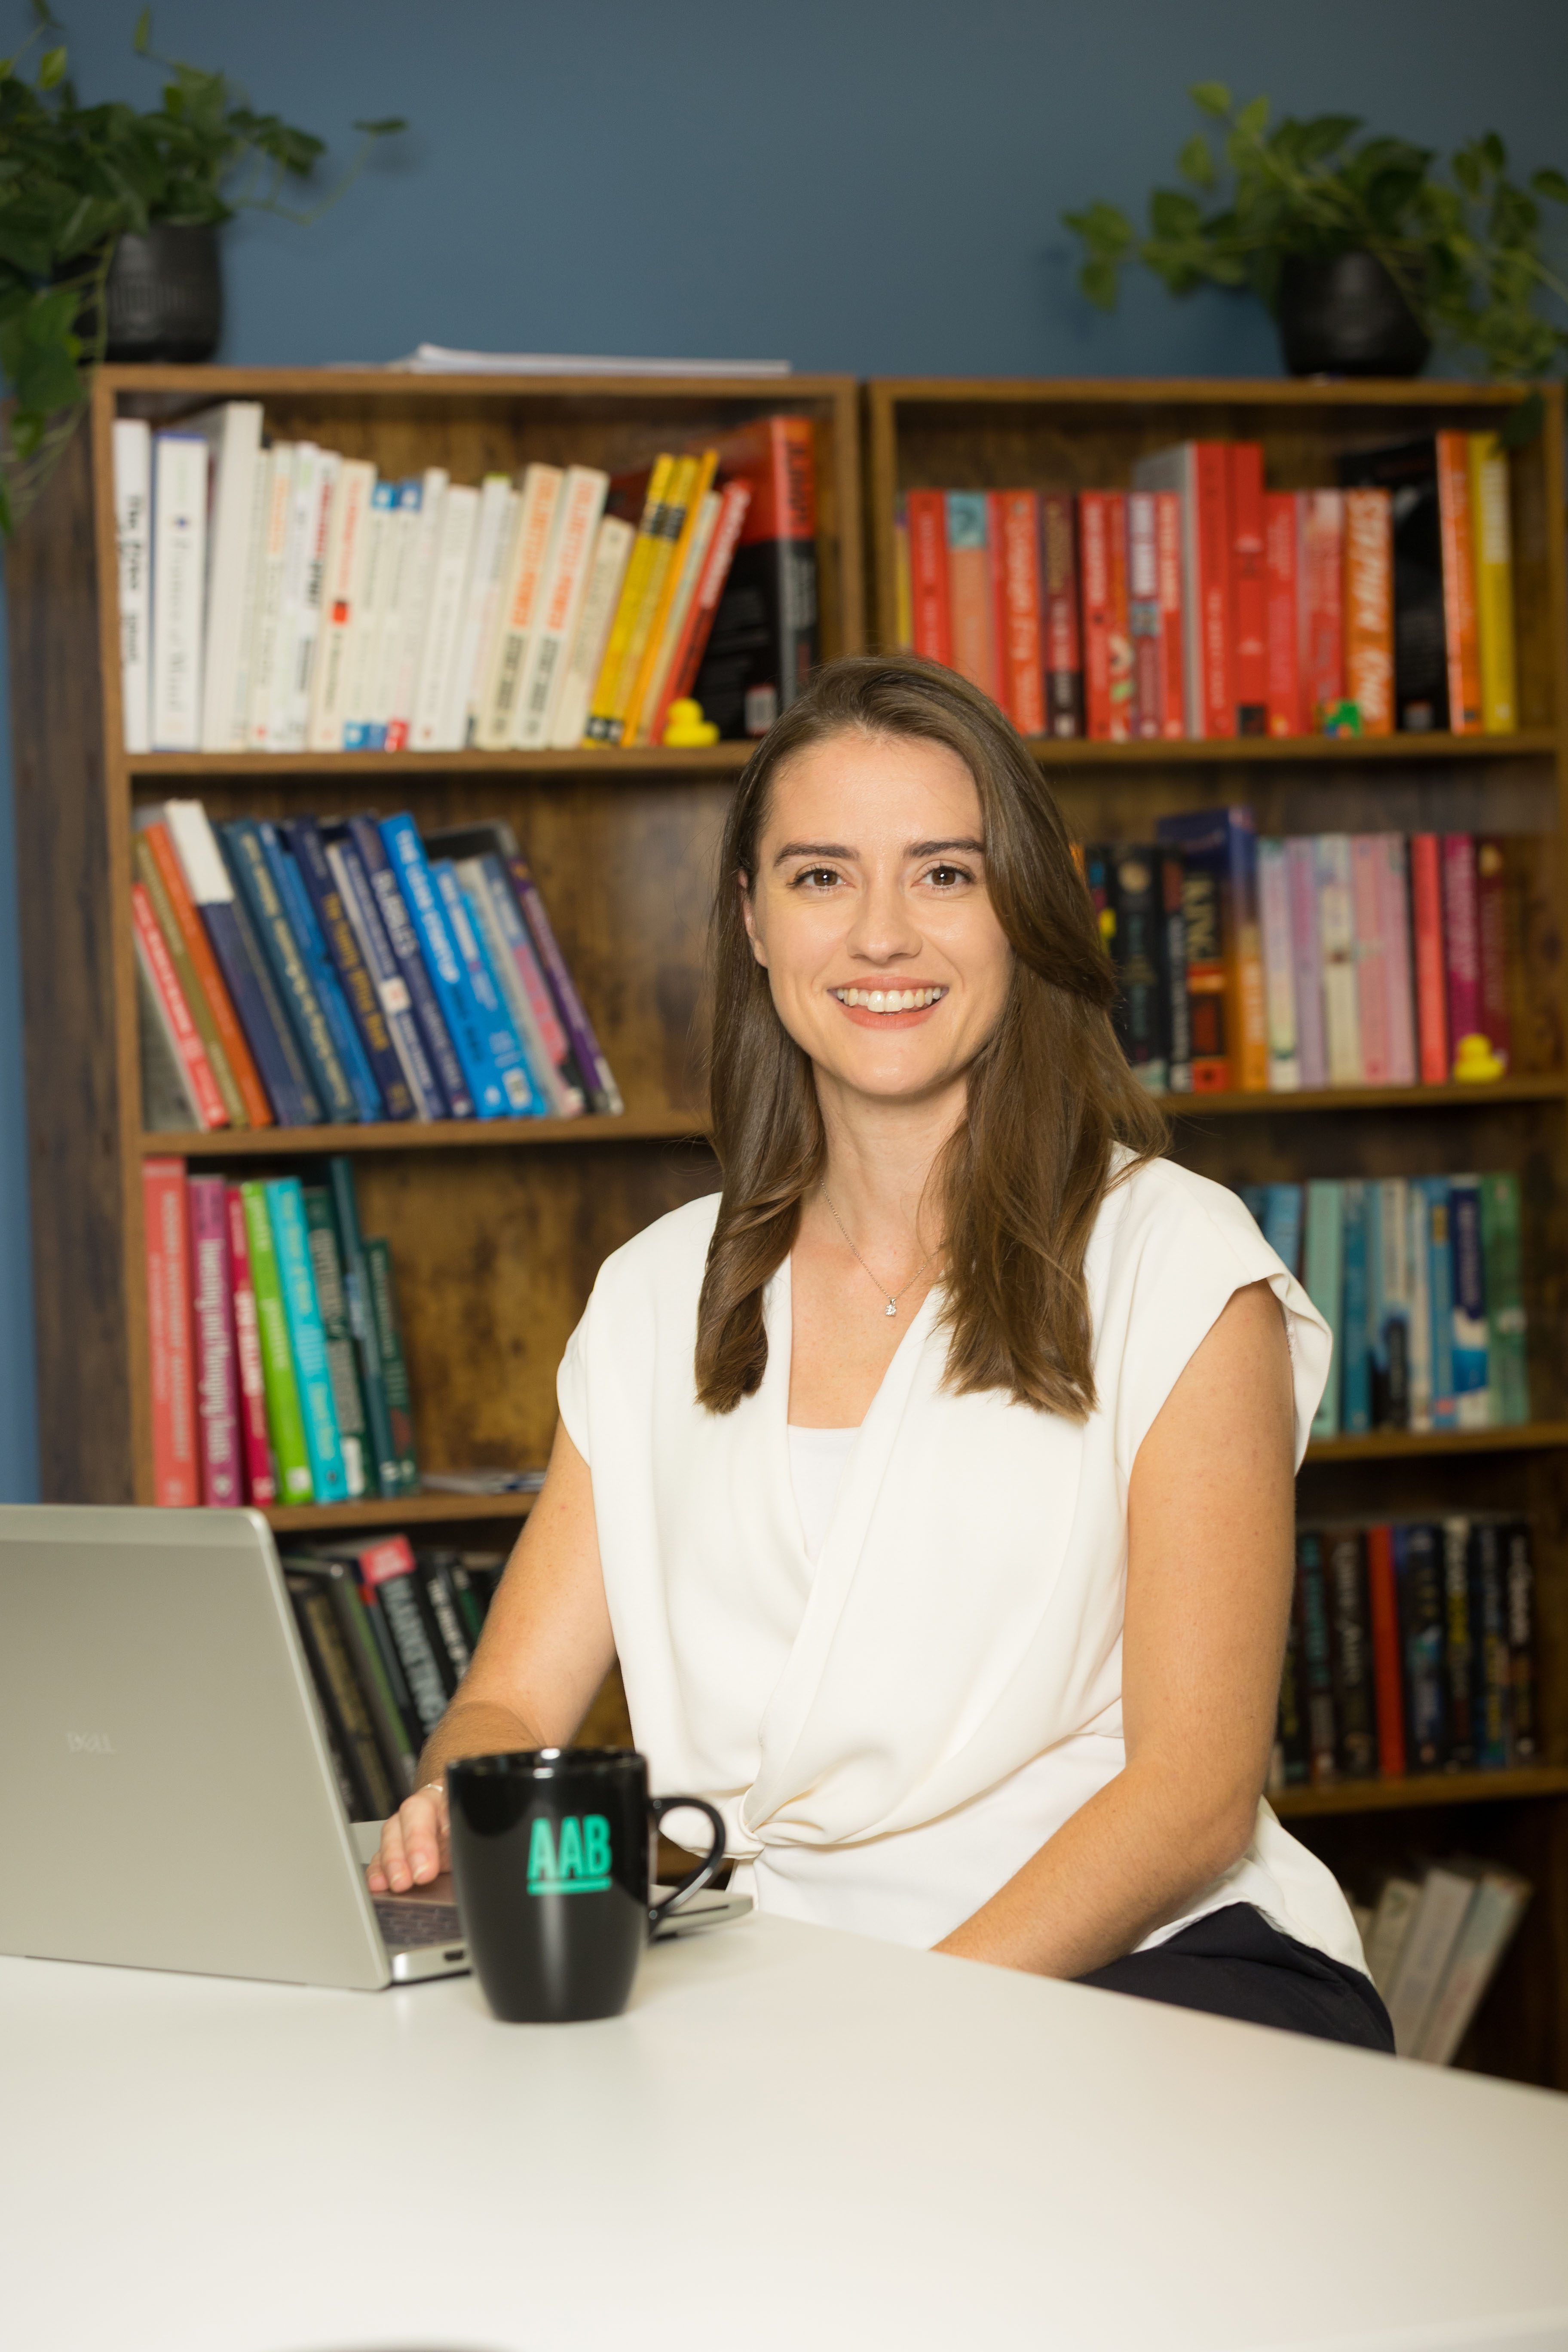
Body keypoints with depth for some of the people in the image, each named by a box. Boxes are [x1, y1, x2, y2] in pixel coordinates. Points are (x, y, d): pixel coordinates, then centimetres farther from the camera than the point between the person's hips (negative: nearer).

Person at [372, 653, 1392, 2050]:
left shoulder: (1178, 1268, 0)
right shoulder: (659, 1297, 15)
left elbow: (1195, 1790, -6)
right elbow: (509, 1708, 13)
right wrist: (460, 1817, -12)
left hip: (1136, 1968, -4)